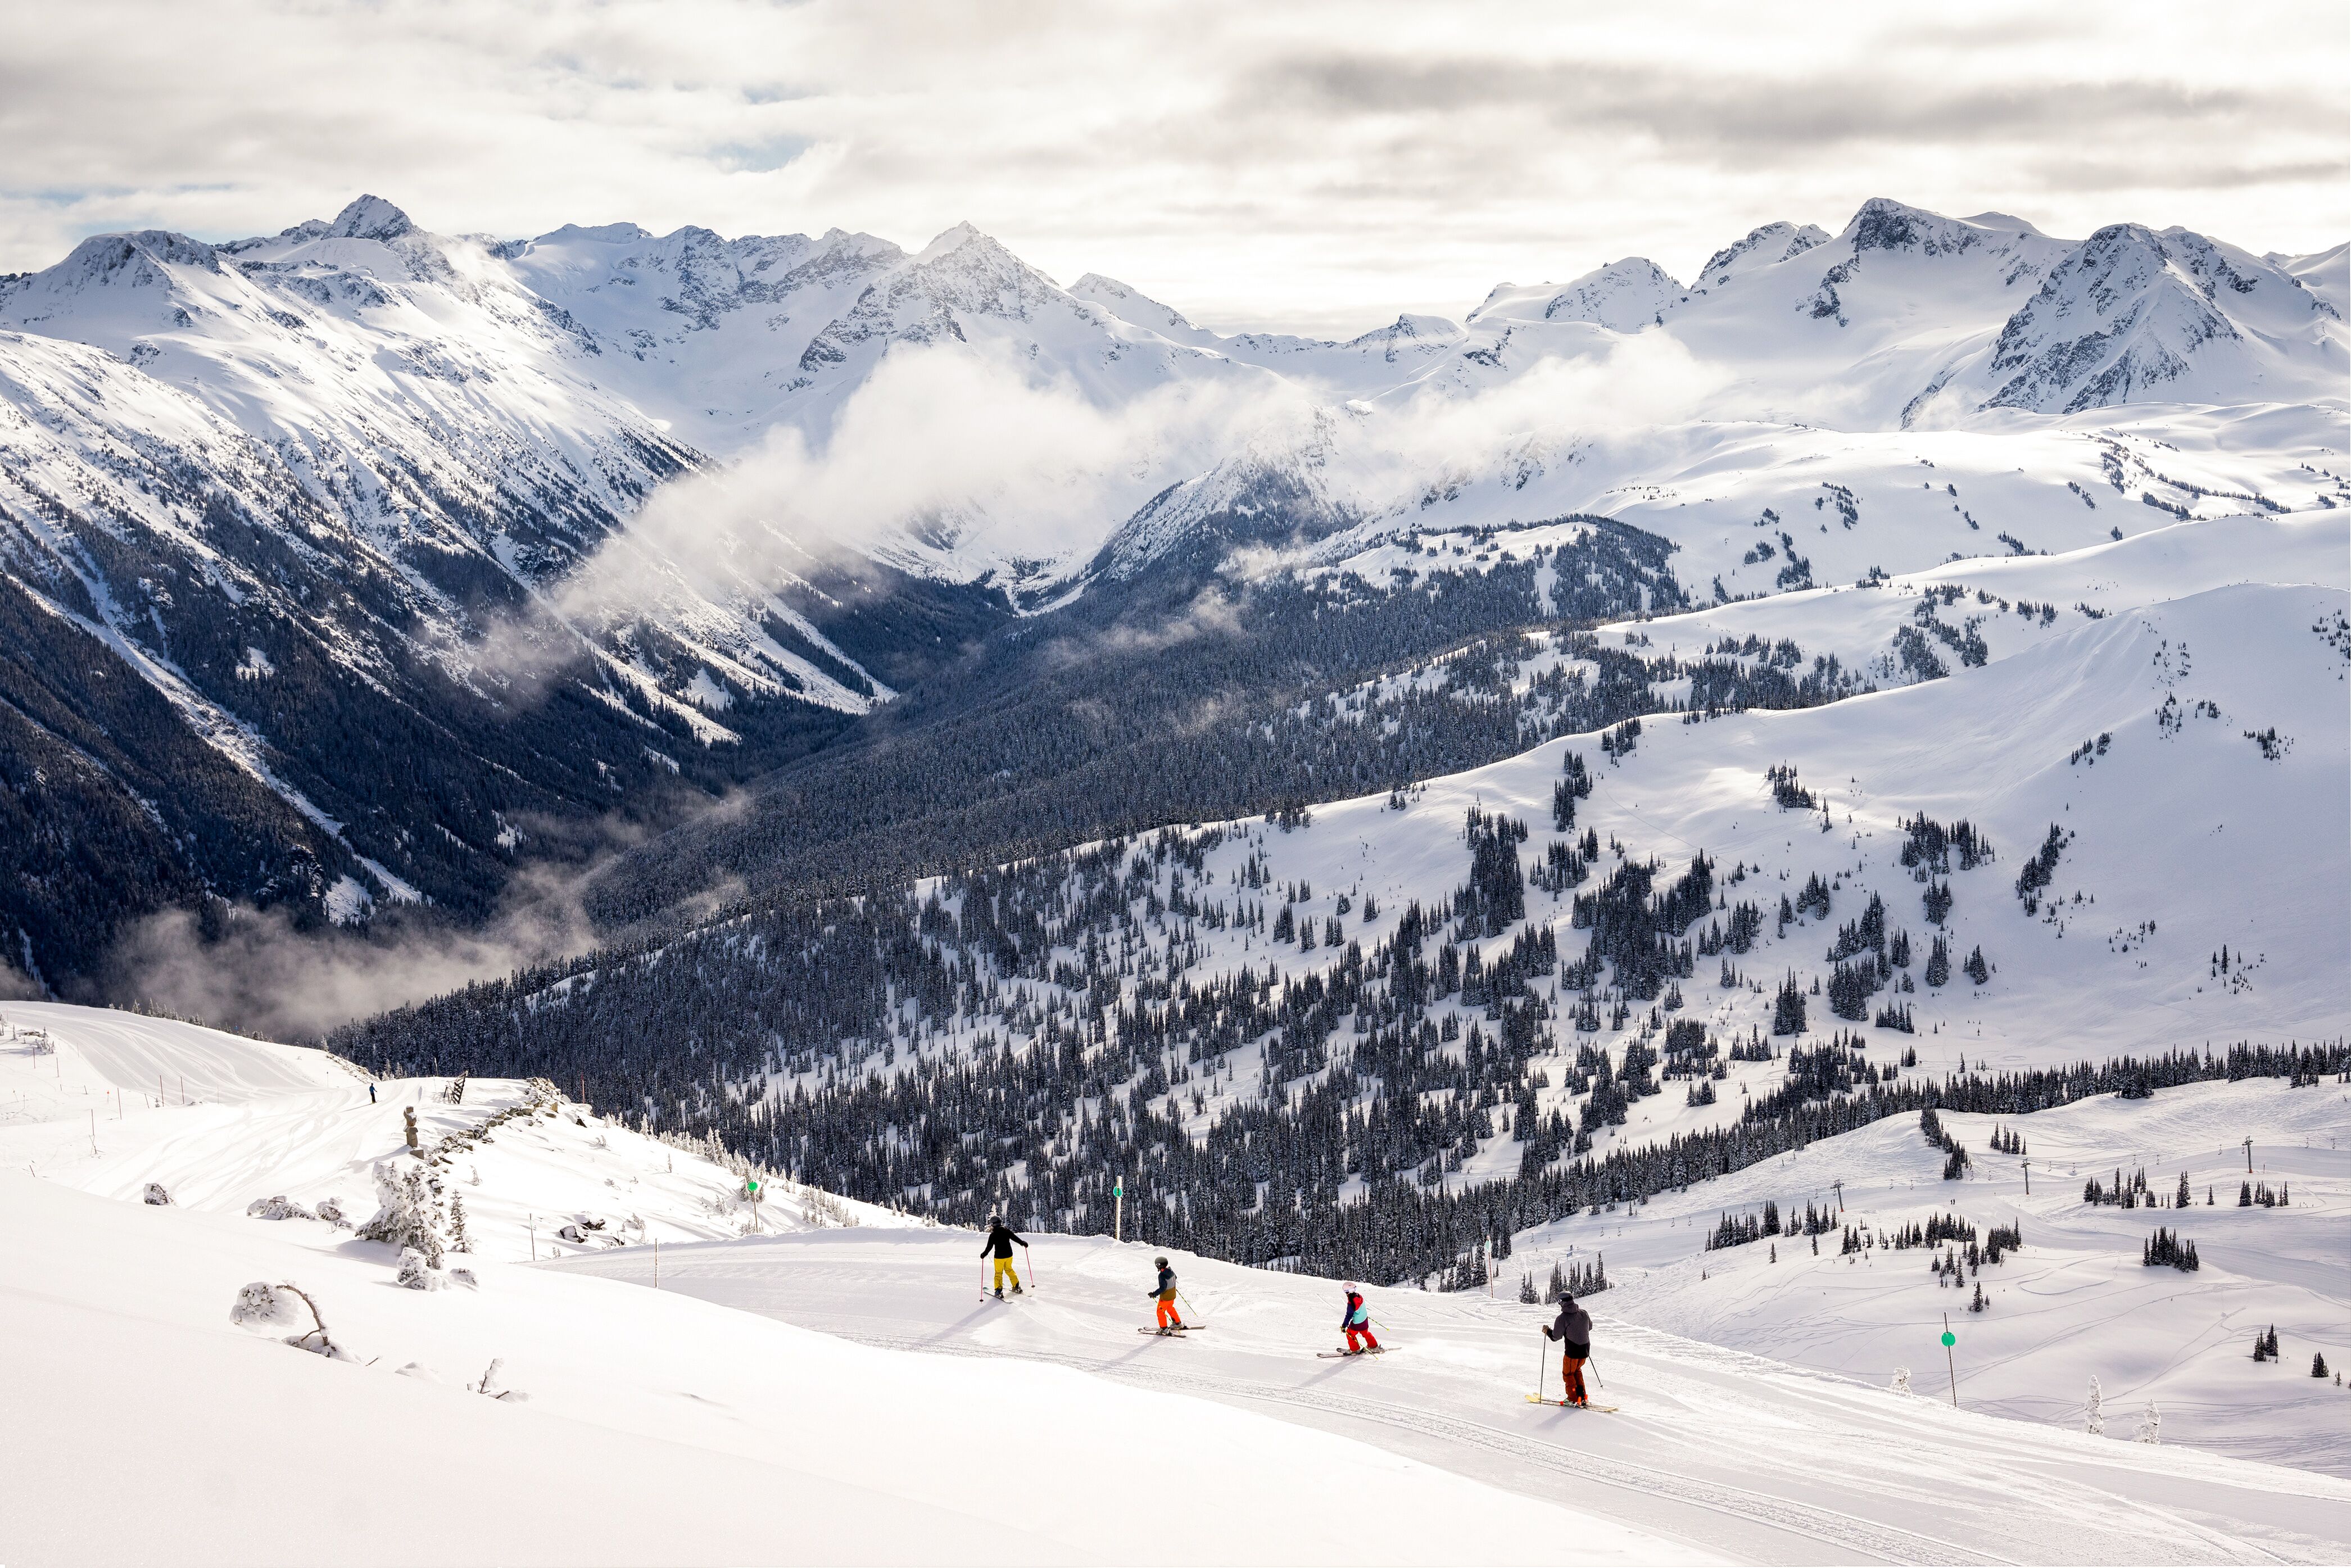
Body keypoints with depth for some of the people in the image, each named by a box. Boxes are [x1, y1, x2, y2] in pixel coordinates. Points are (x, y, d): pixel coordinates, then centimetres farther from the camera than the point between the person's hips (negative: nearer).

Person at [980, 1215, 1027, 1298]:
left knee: (999, 1273, 6)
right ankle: (1017, 1287, 26)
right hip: (1009, 1255, 4)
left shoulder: (993, 1235, -13)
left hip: (999, 1257, -4)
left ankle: (999, 1291, -1)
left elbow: (989, 1247, -11)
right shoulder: (1006, 1231, -4)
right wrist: (1023, 1243, 18)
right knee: (1009, 1270, 23)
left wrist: (984, 1254, 4)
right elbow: (1015, 1238, 3)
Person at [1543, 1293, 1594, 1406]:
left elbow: (1556, 1337, -11)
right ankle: (1582, 1398, 24)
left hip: (1572, 1352, -6)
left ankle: (1573, 1399, 15)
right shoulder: (1584, 1313, -1)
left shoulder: (1563, 1318, -17)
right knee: (1577, 1371, 26)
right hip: (1585, 1350, 6)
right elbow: (1590, 1327, 17)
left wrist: (1547, 1331, 8)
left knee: (1568, 1374, 15)